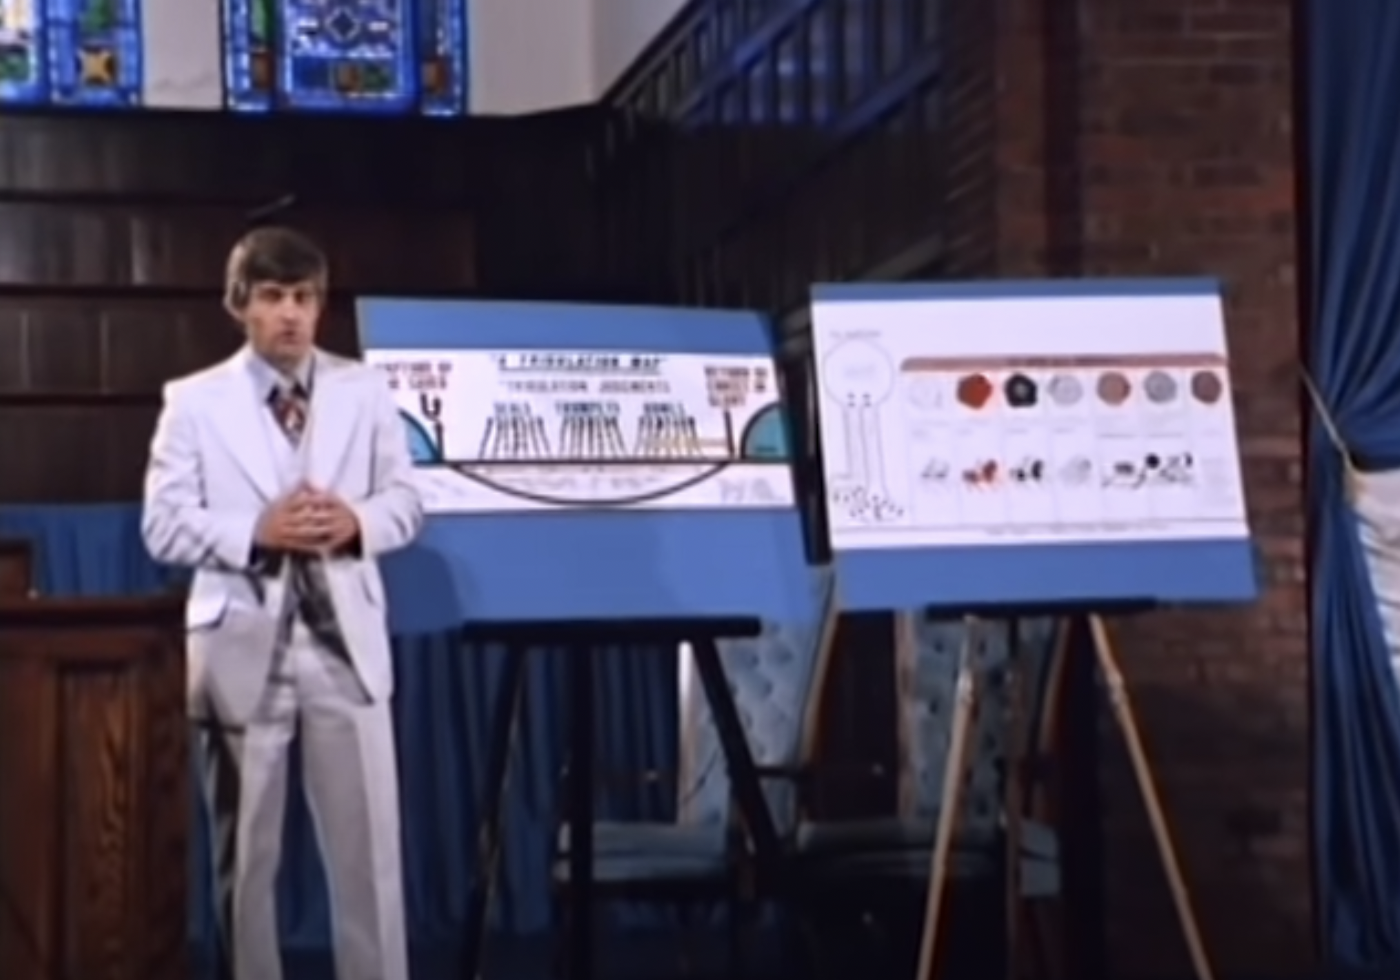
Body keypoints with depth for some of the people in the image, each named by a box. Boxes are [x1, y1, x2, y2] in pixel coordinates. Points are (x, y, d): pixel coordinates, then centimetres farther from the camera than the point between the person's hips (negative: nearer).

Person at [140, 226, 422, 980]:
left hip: (344, 643, 1)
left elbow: (405, 503, 8)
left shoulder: (365, 391, 9)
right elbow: (164, 524, -3)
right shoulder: (194, 401, 2)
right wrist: (256, 531, -16)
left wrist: (357, 521, -13)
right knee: (244, 853, 6)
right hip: (242, 647, -1)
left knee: (369, 847, 2)